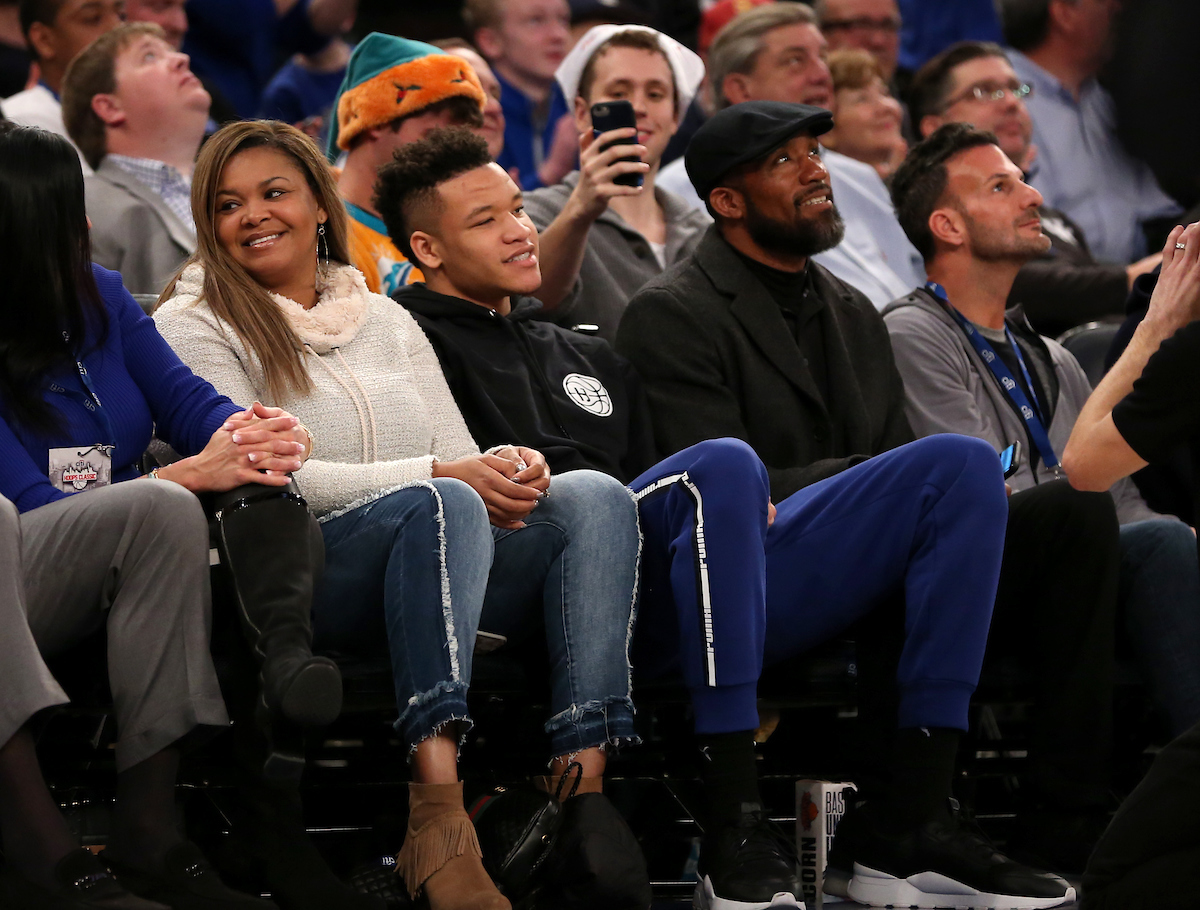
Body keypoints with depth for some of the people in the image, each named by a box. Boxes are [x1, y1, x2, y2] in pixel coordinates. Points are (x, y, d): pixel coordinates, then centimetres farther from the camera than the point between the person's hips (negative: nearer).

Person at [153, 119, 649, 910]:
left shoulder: (389, 322, 26)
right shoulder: (197, 326, 7)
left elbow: (459, 455, 20)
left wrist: (509, 467, -7)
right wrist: (438, 476, -14)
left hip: (444, 569, 6)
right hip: (294, 572, -6)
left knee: (594, 497, -21)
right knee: (439, 506, -37)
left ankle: (582, 786, -40)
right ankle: (438, 816, -52)